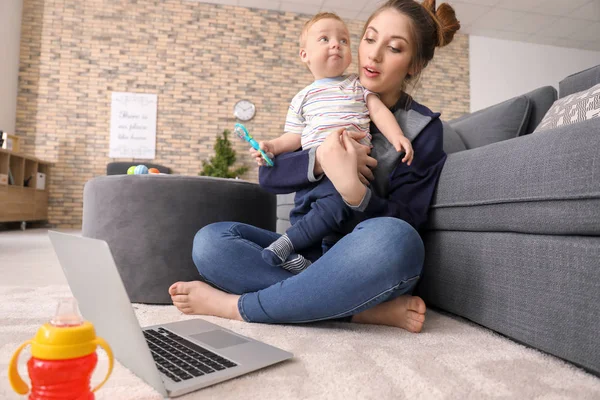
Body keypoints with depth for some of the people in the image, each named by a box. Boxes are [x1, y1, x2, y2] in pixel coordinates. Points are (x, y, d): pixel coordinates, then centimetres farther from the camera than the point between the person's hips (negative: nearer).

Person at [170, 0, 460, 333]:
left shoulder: (424, 128, -1)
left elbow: (405, 221, -10)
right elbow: (268, 175, -2)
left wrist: (352, 187, -29)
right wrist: (318, 159, -22)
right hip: (309, 251, 3)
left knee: (391, 239, -38)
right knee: (210, 241, -19)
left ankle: (238, 306, -22)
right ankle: (365, 308, -24)